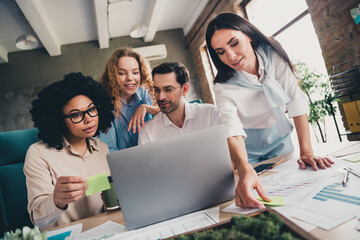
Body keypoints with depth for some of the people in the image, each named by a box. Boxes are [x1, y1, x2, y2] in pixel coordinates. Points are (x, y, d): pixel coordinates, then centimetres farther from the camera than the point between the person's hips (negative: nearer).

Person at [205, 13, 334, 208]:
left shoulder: (272, 55, -18)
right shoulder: (224, 87, -24)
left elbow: (296, 101, -20)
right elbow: (233, 133, -35)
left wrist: (306, 152, -27)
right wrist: (244, 170, -56)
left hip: (279, 138, 2)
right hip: (248, 148, -2)